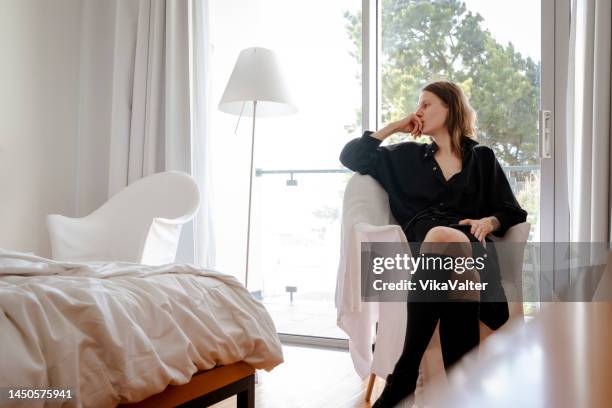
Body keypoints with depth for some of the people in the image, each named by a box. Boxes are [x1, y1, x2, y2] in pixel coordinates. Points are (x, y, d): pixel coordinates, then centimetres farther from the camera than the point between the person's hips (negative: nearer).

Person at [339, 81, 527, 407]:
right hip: (421, 239, 1)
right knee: (440, 237, -39)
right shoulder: (408, 156, 29)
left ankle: (401, 382, -40)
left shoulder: (483, 158, 25)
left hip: (470, 244, 0)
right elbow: (351, 156, 24)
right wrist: (395, 126, 24)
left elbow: (514, 213, 18)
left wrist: (489, 221, -4)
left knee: (449, 241, -40)